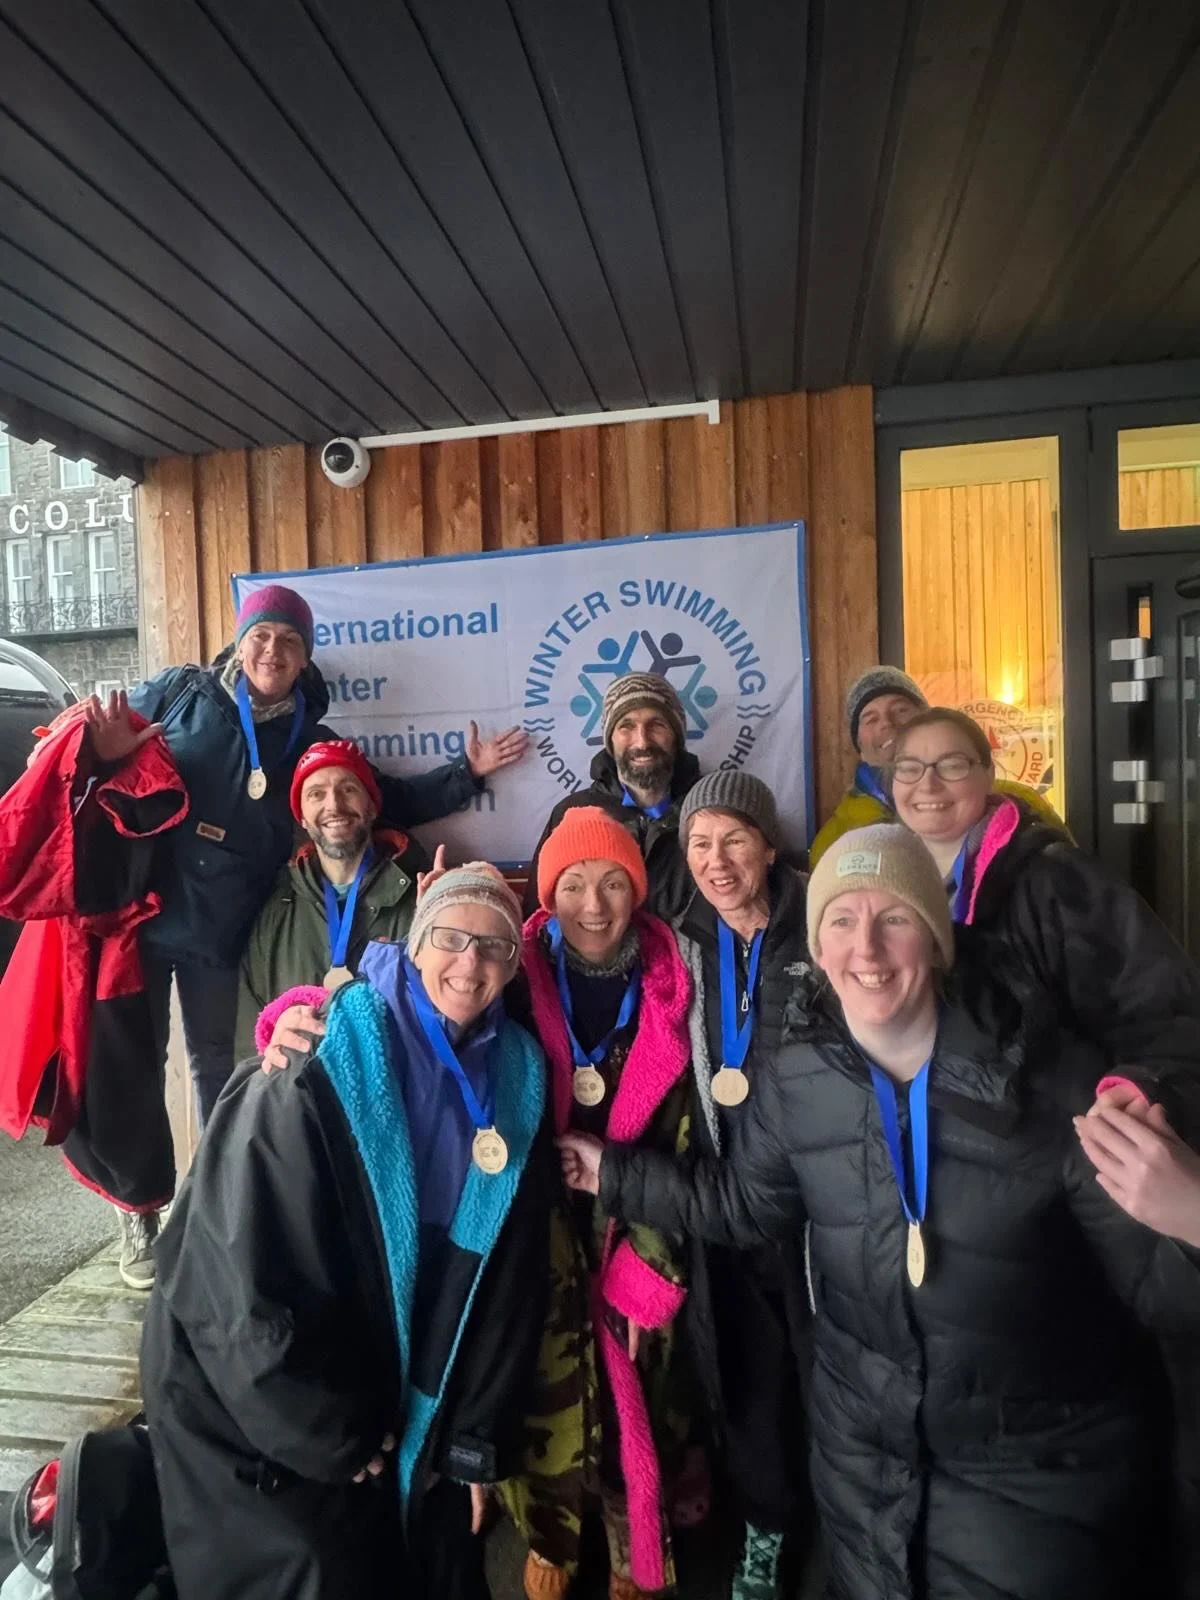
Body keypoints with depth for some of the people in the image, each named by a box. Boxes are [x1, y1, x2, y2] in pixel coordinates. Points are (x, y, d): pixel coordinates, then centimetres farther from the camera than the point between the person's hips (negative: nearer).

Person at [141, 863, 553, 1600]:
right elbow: (243, 1269, -21)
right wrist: (331, 1429, -12)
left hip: (417, 1410, 5)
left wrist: (478, 1436, 1)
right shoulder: (324, 1062, -22)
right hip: (266, 1409, -4)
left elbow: (514, 1280, 0)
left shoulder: (516, 1080, -6)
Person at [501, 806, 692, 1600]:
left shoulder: (667, 985, -5)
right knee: (551, 1394, 6)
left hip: (638, 1232, 1)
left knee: (641, 1398, 9)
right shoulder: (522, 979, -9)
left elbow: (682, 1139, -1)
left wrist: (651, 1263, -4)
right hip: (541, 1236, -1)